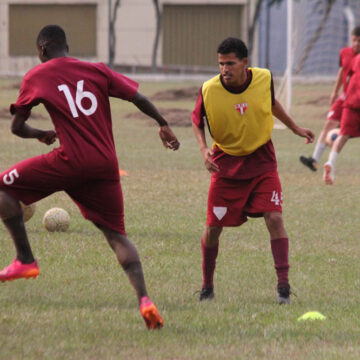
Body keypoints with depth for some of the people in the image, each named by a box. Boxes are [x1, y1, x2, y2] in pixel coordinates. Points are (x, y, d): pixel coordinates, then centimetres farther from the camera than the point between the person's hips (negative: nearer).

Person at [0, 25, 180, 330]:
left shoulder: (36, 77, 7)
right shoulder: (97, 71, 13)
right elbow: (138, 98, 8)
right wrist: (163, 124, 23)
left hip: (71, 161, -4)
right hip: (106, 165, 4)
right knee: (117, 235, 11)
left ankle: (25, 259, 5)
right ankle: (143, 298, -9)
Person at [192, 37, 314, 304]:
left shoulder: (264, 79, -12)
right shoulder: (208, 90, -17)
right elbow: (197, 121, 1)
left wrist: (294, 127, 17)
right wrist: (203, 148, -15)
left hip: (261, 162, 1)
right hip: (226, 163, 0)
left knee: (274, 218, -15)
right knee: (213, 227, 0)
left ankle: (283, 285, -9)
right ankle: (207, 286, 22)